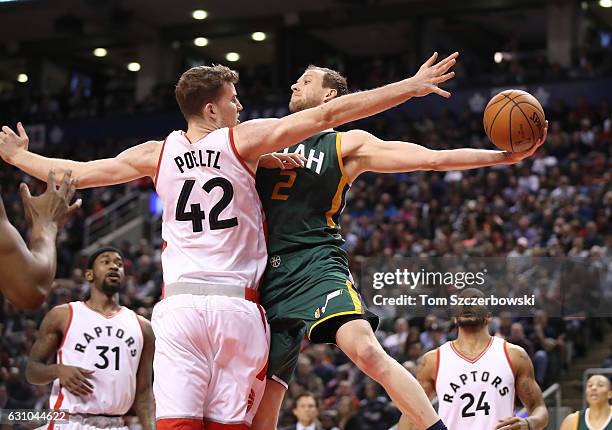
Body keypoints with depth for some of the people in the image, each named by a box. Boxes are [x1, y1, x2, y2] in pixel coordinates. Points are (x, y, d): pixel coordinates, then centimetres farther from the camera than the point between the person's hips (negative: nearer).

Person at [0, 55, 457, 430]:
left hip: (179, 303, 2)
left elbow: (76, 173, 20)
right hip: (236, 304, -2)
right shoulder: (243, 140, 1)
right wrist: (412, 86, 1)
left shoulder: (158, 154, 9)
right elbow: (329, 114, -1)